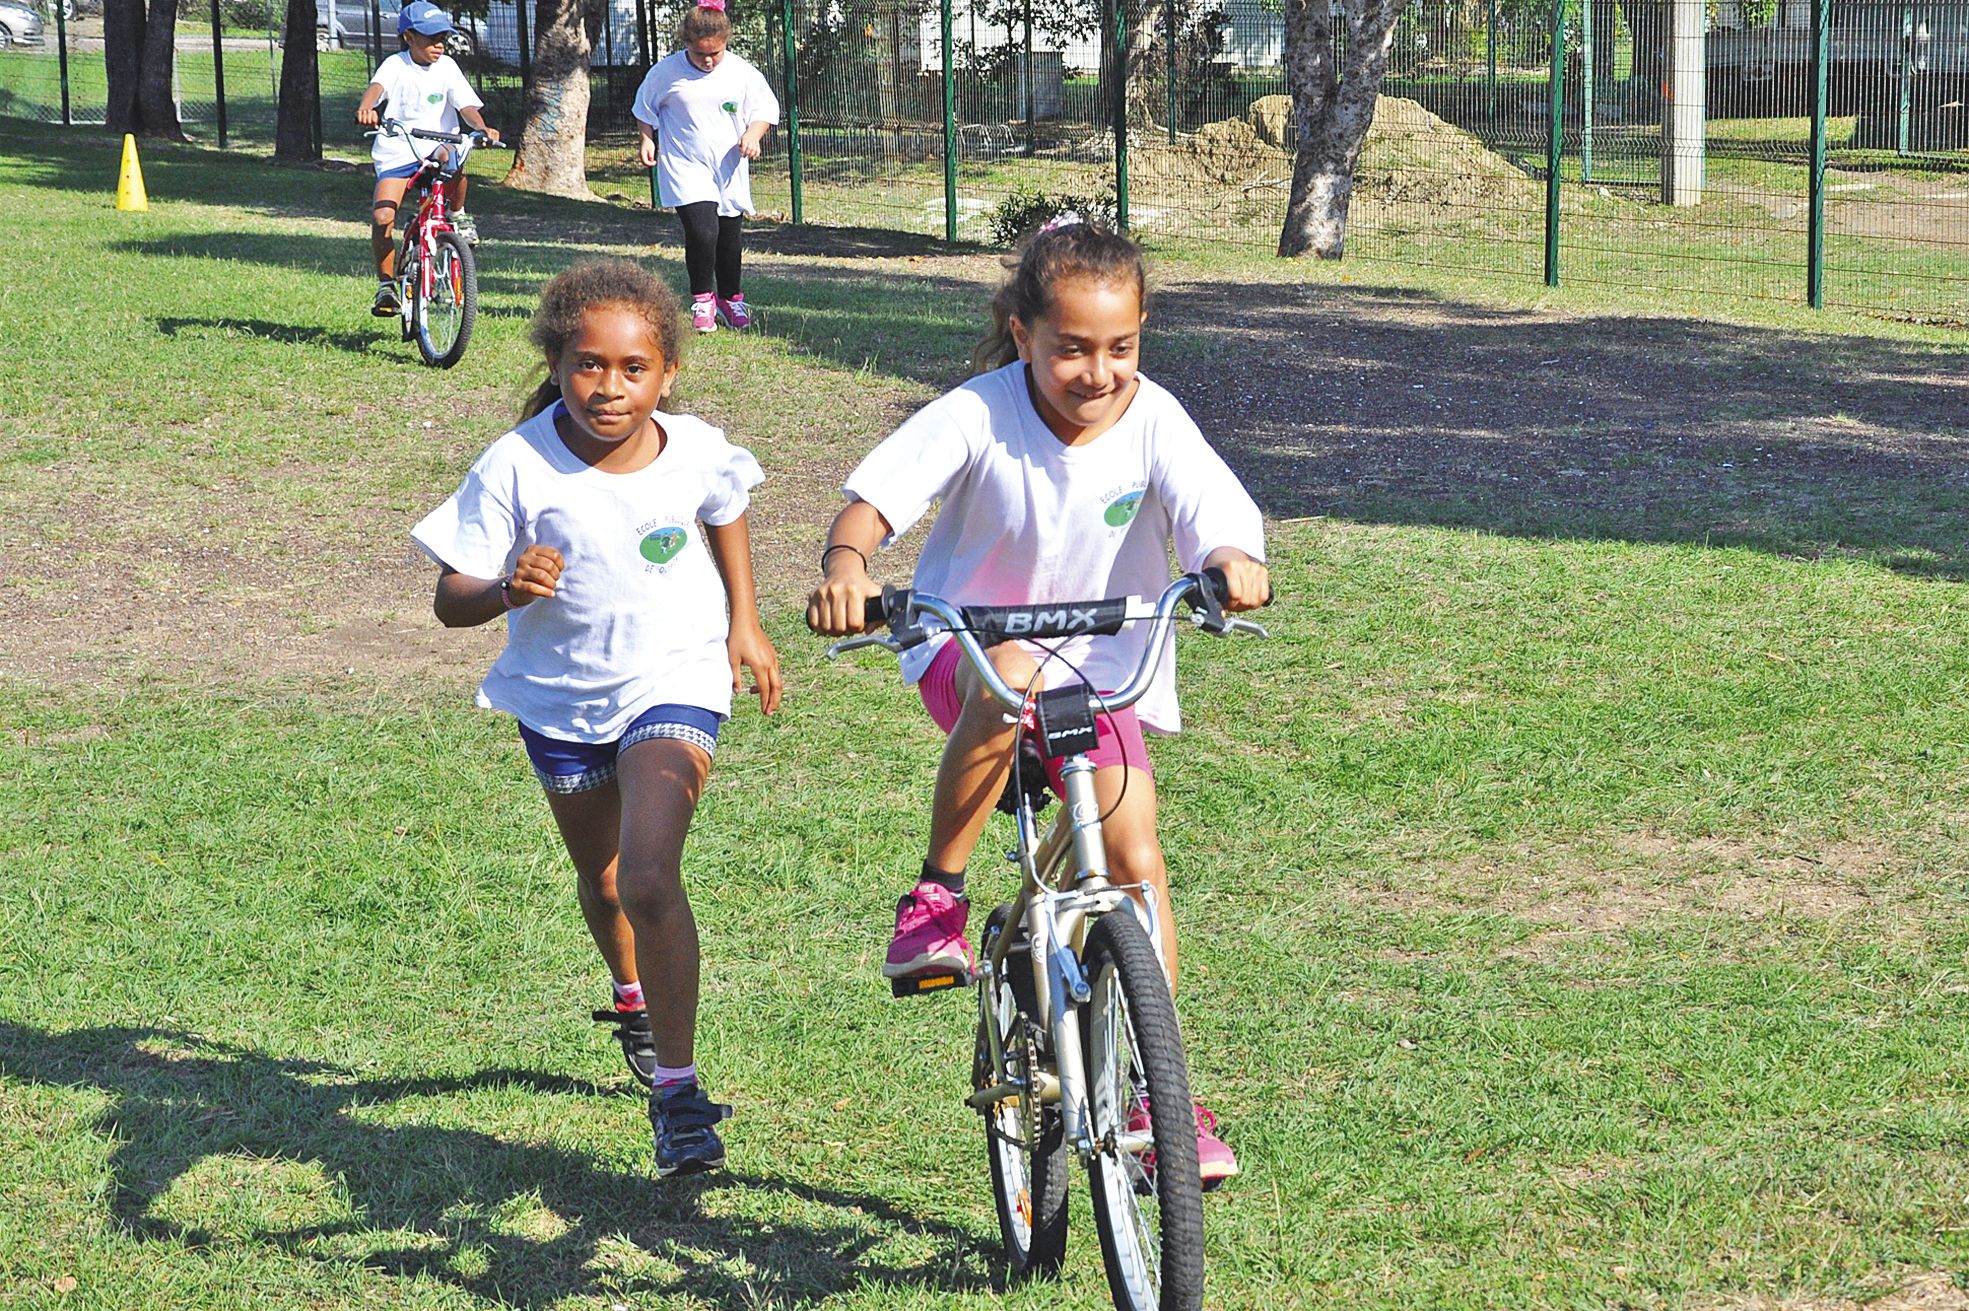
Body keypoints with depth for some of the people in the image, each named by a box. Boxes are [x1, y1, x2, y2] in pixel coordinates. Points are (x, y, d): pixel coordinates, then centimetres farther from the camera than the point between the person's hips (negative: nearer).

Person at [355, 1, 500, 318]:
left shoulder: (446, 67, 3)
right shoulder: (396, 65, -6)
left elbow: (466, 105, -5)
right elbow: (377, 85, -26)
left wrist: (481, 127, -27)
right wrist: (366, 107, -50)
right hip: (396, 152, -1)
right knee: (381, 217, -20)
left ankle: (457, 213, -5)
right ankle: (386, 284, 0)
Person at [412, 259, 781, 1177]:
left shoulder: (697, 452, -13)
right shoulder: (518, 466, -20)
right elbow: (451, 600, -16)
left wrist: (744, 622, 12)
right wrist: (509, 590, -37)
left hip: (672, 685, -2)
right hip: (562, 697, 2)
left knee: (650, 878, -22)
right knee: (601, 876, 23)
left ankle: (676, 1090, -12)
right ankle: (634, 1003, 56)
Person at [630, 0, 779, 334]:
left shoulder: (743, 74, -3)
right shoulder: (667, 72, -6)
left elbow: (765, 107, 8)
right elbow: (645, 107, 10)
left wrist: (753, 134, -9)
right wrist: (647, 140, 0)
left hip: (730, 171, 3)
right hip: (685, 169, -3)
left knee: (731, 238, 11)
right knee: (702, 231, -19)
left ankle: (731, 297, 32)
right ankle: (702, 300, -2)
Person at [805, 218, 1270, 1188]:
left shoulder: (1153, 422, -15)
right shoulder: (979, 415, -19)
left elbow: (1219, 514, -27)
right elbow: (873, 496, -28)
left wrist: (1234, 563, -52)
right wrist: (845, 567, -50)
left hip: (1103, 667, 2)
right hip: (969, 645, -2)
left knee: (1136, 865, -8)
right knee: (1009, 680, -39)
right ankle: (936, 895, -21)